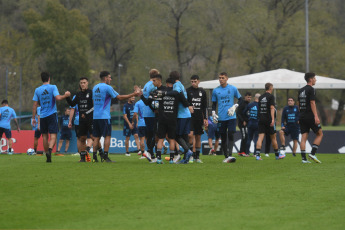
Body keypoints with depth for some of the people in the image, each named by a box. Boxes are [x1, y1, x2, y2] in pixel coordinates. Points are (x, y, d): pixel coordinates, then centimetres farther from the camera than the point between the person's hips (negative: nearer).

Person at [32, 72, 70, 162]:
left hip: (42, 116, 3)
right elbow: (58, 98, -19)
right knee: (53, 135, -7)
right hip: (52, 115, -3)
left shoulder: (37, 90, 5)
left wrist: (33, 118, 9)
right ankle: (50, 150, -30)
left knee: (45, 136, 12)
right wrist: (65, 95, 0)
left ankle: (47, 153, 15)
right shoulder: (53, 87, -4)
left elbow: (35, 105, 4)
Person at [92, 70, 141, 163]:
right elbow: (119, 97, -8)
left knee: (96, 137, 8)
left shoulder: (95, 88, 14)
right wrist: (133, 94, -2)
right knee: (107, 136, -3)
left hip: (95, 116, 7)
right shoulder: (107, 87, -9)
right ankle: (105, 157, -9)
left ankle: (94, 156, 3)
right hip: (104, 116, -7)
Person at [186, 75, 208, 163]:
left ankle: (197, 156, 13)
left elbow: (204, 107, 14)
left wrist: (205, 118, 9)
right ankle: (191, 154, -9)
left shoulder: (202, 92, 10)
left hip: (199, 117, 4)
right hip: (190, 116, -4)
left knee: (198, 137, 6)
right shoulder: (187, 91, -1)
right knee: (191, 134, -17)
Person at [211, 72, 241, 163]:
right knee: (223, 137, 4)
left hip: (231, 117, -2)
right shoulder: (215, 91, 8)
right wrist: (213, 113, 3)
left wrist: (234, 107, -7)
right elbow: (214, 104, 17)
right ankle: (226, 157, 12)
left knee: (230, 135, -14)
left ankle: (230, 155, -20)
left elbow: (240, 100, 10)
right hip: (221, 118, 2)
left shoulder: (233, 89, 3)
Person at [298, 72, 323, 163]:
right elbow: (312, 103, -16)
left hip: (302, 116, 7)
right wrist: (316, 116, -20)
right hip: (310, 116, -7)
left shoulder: (301, 90, 15)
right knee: (320, 134, 5)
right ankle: (312, 153, -7)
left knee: (304, 137, 3)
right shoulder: (311, 89, -9)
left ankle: (303, 158, -3)